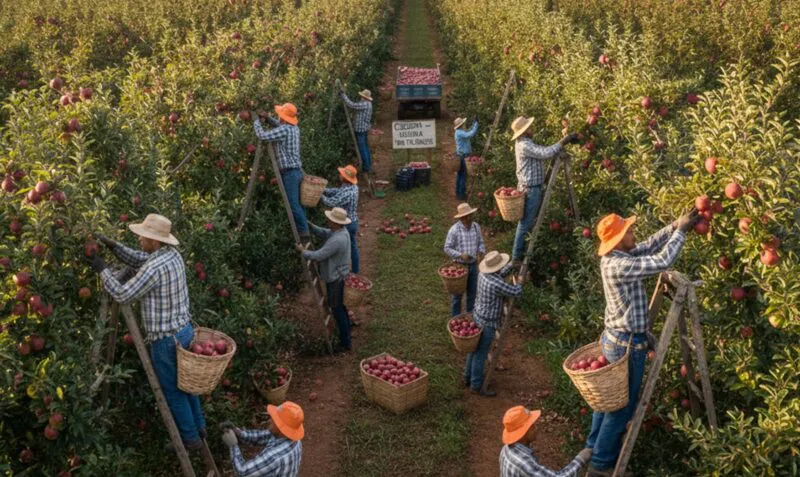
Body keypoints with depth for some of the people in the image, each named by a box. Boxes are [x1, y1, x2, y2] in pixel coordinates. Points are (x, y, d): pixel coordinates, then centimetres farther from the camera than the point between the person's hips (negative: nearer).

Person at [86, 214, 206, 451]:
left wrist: (102, 270, -9)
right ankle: (198, 427, 38)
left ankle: (190, 438, 24)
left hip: (166, 340, -8)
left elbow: (122, 295, -19)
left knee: (173, 391, 10)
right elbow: (137, 260, 13)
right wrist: (113, 246, 1)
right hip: (184, 330, 8)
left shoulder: (155, 268, -27)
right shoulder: (173, 254, 0)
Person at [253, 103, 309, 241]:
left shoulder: (284, 130, -16)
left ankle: (304, 233, -7)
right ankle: (303, 230, 17)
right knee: (298, 204, 13)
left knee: (293, 205, -8)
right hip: (297, 171, 9)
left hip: (290, 173, -9)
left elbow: (262, 135, -17)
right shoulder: (294, 128, 11)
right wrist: (267, 118, 16)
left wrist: (256, 121, -1)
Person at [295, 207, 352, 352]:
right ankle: (345, 333, 38)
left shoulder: (337, 240, -32)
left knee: (336, 308, 2)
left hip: (334, 278, -10)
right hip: (337, 275, 10)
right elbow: (323, 233, 13)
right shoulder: (341, 231, -2)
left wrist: (303, 251, -13)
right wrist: (310, 225, 0)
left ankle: (345, 342, 11)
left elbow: (318, 256, -28)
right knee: (339, 306, 23)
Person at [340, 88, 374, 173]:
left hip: (360, 129, -10)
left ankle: (366, 167, 2)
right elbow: (354, 106, 16)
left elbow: (351, 105, -25)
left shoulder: (364, 104, -21)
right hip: (365, 128, 10)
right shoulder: (368, 104, 12)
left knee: (362, 149, -3)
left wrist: (343, 95, -18)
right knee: (365, 147, 18)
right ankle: (368, 165, 26)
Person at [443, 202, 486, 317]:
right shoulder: (454, 230, -19)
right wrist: (460, 255, -26)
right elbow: (447, 248, -13)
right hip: (460, 265, -4)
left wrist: (481, 253, -13)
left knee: (472, 292, 16)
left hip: (473, 265, 4)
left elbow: (481, 243, 7)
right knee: (458, 292, 10)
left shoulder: (476, 226, -5)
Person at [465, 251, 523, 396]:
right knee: (480, 354, 3)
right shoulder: (496, 284, -31)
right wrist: (519, 282, 3)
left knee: (474, 349, 21)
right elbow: (516, 292, -17)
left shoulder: (483, 274, -4)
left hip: (477, 316, 9)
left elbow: (499, 275, 19)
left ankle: (468, 377, 35)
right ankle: (476, 386, 15)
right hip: (487, 322, -9)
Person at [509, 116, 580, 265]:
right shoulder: (525, 145, -22)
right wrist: (563, 142, -25)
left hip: (530, 187, 11)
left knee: (529, 222, 18)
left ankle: (524, 252, 27)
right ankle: (517, 257, 2)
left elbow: (542, 152, 13)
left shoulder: (524, 143, 12)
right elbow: (545, 153, -30)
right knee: (526, 224, -4)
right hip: (530, 189, -11)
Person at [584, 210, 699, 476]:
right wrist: (681, 230, -13)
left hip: (613, 338, 10)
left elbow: (648, 247, 12)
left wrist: (675, 226, 2)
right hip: (627, 344, -10)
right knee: (621, 406, 4)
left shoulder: (615, 258, 3)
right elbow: (663, 261, -25)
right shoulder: (619, 266, -26)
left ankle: (594, 450, 36)